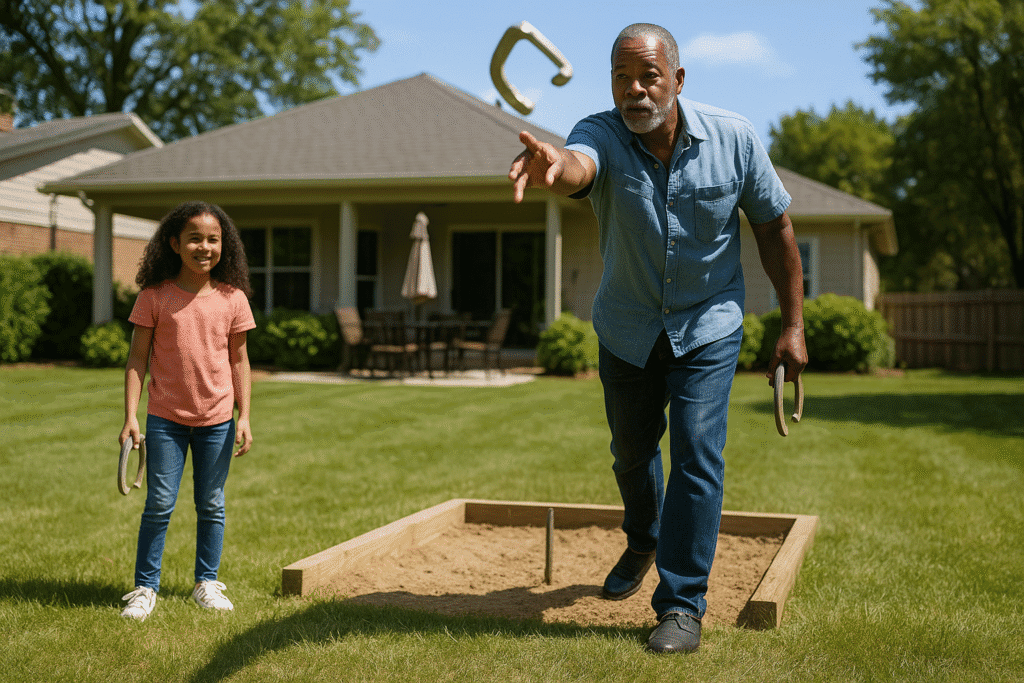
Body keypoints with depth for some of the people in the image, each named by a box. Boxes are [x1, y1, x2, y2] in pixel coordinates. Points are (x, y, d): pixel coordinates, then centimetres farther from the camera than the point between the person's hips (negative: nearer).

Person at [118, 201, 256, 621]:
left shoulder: (232, 298, -1)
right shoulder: (155, 296, -6)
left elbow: (239, 361, 5)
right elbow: (138, 357, -3)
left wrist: (244, 418, 1)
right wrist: (130, 416, -8)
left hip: (217, 419, 2)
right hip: (165, 418, -2)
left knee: (211, 505, 11)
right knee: (159, 505, 1)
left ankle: (206, 583, 24)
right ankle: (145, 587, 13)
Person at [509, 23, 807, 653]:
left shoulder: (734, 139, -17)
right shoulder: (602, 136, -20)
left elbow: (775, 227, -5)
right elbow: (579, 165, -46)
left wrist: (793, 327, -4)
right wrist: (553, 165, -72)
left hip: (708, 326, -1)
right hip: (627, 330, 2)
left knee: (698, 457, -11)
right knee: (632, 452, 17)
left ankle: (683, 604, 0)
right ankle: (642, 543, 48)